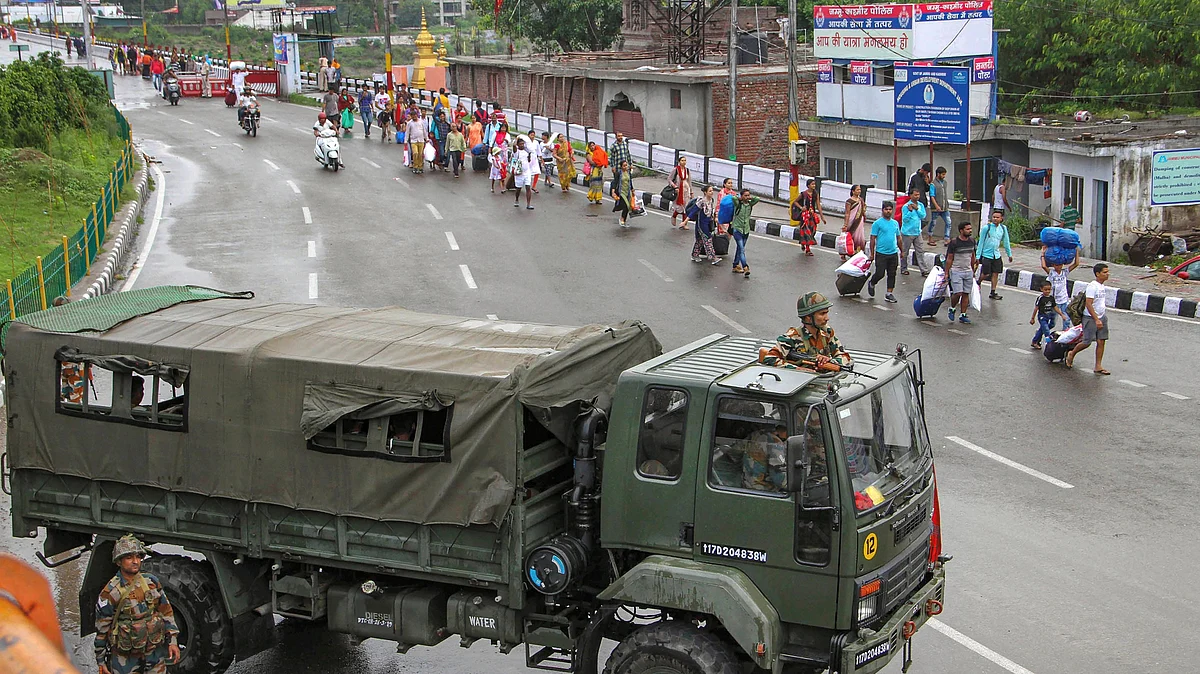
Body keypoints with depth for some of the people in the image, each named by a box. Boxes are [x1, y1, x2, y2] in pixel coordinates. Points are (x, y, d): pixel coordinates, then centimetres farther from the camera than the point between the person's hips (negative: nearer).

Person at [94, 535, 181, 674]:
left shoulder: (151, 582, 2)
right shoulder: (110, 593, -12)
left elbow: (166, 612, 10)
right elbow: (101, 628, -6)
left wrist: (173, 641, 4)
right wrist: (101, 660, -3)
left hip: (155, 653, 4)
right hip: (125, 657, -4)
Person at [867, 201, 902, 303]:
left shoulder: (895, 223, 11)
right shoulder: (877, 223, -5)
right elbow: (873, 239, -6)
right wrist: (872, 254, -9)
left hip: (893, 253, 5)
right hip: (881, 253, -5)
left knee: (892, 275, 6)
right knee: (880, 274, -5)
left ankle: (889, 294, 13)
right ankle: (871, 284, 24)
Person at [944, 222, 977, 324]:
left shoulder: (972, 241, 6)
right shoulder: (954, 242, -10)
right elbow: (949, 259, -6)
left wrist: (973, 271, 19)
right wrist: (946, 273, -7)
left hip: (968, 271, 5)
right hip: (956, 271, -5)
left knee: (966, 293, 3)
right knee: (958, 293, -14)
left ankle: (963, 315, 9)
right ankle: (952, 309, 13)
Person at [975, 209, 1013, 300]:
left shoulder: (1003, 228, 3)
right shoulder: (987, 227, -9)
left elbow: (1006, 242, 15)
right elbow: (981, 242, -5)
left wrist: (1009, 254, 18)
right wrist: (978, 256, -5)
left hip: (996, 255, 4)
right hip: (986, 254, -4)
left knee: (995, 273, 2)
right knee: (986, 274, -4)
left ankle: (993, 293, 11)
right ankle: (978, 283, 26)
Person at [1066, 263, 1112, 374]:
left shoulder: (1103, 287, 10)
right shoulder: (1092, 286, -17)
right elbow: (1088, 304, -21)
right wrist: (1096, 320, -24)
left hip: (1101, 317, 8)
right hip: (1090, 318, -8)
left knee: (1101, 341, 1)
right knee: (1087, 342, -5)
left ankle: (1098, 367, 4)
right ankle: (1071, 354, 21)